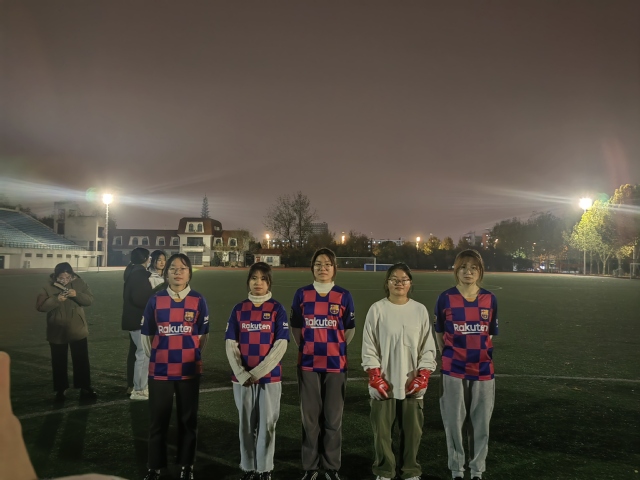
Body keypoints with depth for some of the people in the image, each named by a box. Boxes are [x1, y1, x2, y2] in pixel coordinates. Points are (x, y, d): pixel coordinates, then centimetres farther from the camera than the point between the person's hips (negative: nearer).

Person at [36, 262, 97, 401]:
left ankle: (85, 388, 19)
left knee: (82, 360, 7)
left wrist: (77, 295, -25)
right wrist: (56, 299, -27)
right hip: (57, 332, -1)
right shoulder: (49, 287, -7)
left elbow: (90, 299, -7)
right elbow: (40, 306, -13)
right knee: (59, 363, 10)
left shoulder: (79, 283, -3)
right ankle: (60, 390, 23)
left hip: (78, 330, 1)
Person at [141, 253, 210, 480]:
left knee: (188, 419, 10)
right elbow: (147, 335, 7)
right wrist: (157, 357, 6)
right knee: (158, 420, 8)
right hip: (159, 371, 0)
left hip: (189, 370, 0)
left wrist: (189, 356, 4)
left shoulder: (198, 301, -2)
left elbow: (202, 336, 6)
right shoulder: (155, 300, 0)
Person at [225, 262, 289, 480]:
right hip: (242, 378, 2)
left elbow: (280, 346, -8)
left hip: (270, 377, -2)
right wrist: (242, 374, -12)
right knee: (246, 425, 11)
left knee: (267, 425, 4)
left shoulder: (277, 309, -2)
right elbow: (231, 346, 0)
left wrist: (257, 373, -14)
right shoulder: (239, 309, 4)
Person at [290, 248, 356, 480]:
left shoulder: (344, 296, -1)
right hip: (308, 364, 1)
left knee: (333, 418, 6)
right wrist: (307, 348, 7)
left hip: (335, 364, 0)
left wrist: (335, 348, 7)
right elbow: (296, 327, 9)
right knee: (310, 417, 8)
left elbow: (349, 330, 8)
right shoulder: (302, 294, 1)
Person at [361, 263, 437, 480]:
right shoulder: (377, 309, -3)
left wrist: (422, 376, -4)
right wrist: (375, 377, -8)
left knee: (412, 429, 9)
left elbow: (428, 347, 4)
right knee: (382, 429, 6)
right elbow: (369, 347, -3)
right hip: (384, 383, -1)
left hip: (412, 384, 1)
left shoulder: (420, 310, 2)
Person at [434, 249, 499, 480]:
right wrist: (450, 357, 5)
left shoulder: (490, 299, 1)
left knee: (481, 425, 10)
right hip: (454, 372, -2)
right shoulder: (446, 298, -5)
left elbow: (490, 334, 12)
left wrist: (481, 356, 8)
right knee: (454, 424, 7)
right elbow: (439, 334, 5)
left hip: (483, 372, 2)